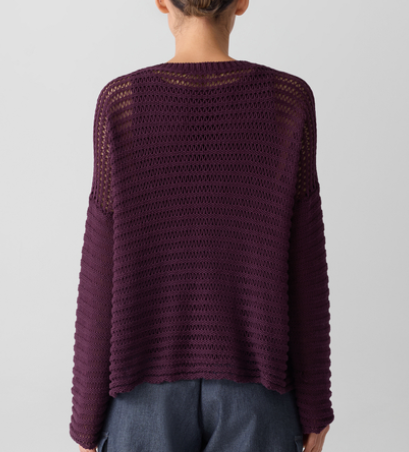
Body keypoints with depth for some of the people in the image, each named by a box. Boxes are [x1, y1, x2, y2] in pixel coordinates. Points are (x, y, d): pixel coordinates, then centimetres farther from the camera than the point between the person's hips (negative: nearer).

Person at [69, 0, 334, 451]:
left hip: (152, 386, 0)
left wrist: (87, 414, 2)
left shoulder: (120, 102, -10)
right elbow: (304, 264, -7)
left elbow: (102, 269, -9)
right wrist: (315, 402, 4)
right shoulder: (289, 99, -8)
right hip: (252, 386, 1)